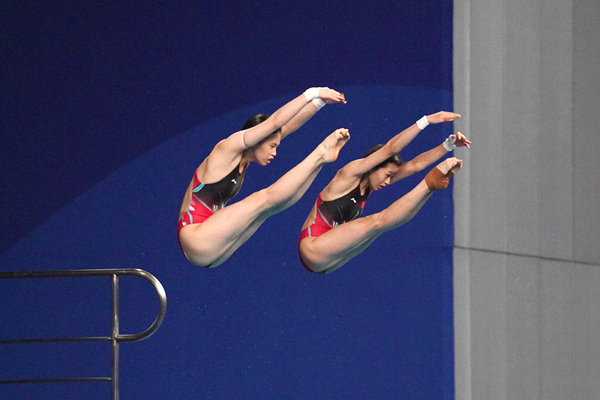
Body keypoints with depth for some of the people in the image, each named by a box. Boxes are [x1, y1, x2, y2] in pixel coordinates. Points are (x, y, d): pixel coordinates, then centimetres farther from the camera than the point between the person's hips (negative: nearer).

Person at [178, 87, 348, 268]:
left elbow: (287, 126, 12)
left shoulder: (242, 158, 12)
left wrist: (319, 102, 3)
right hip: (196, 240, -9)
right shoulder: (228, 148, -12)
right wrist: (312, 94, -17)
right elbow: (274, 122, -19)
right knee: (264, 200, -15)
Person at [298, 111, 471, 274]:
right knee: (377, 222, -21)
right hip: (313, 249, -9)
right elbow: (391, 148, -19)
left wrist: (449, 145, 3)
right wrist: (426, 121, -22)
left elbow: (414, 165, 10)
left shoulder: (369, 183, 12)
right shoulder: (350, 174, -11)